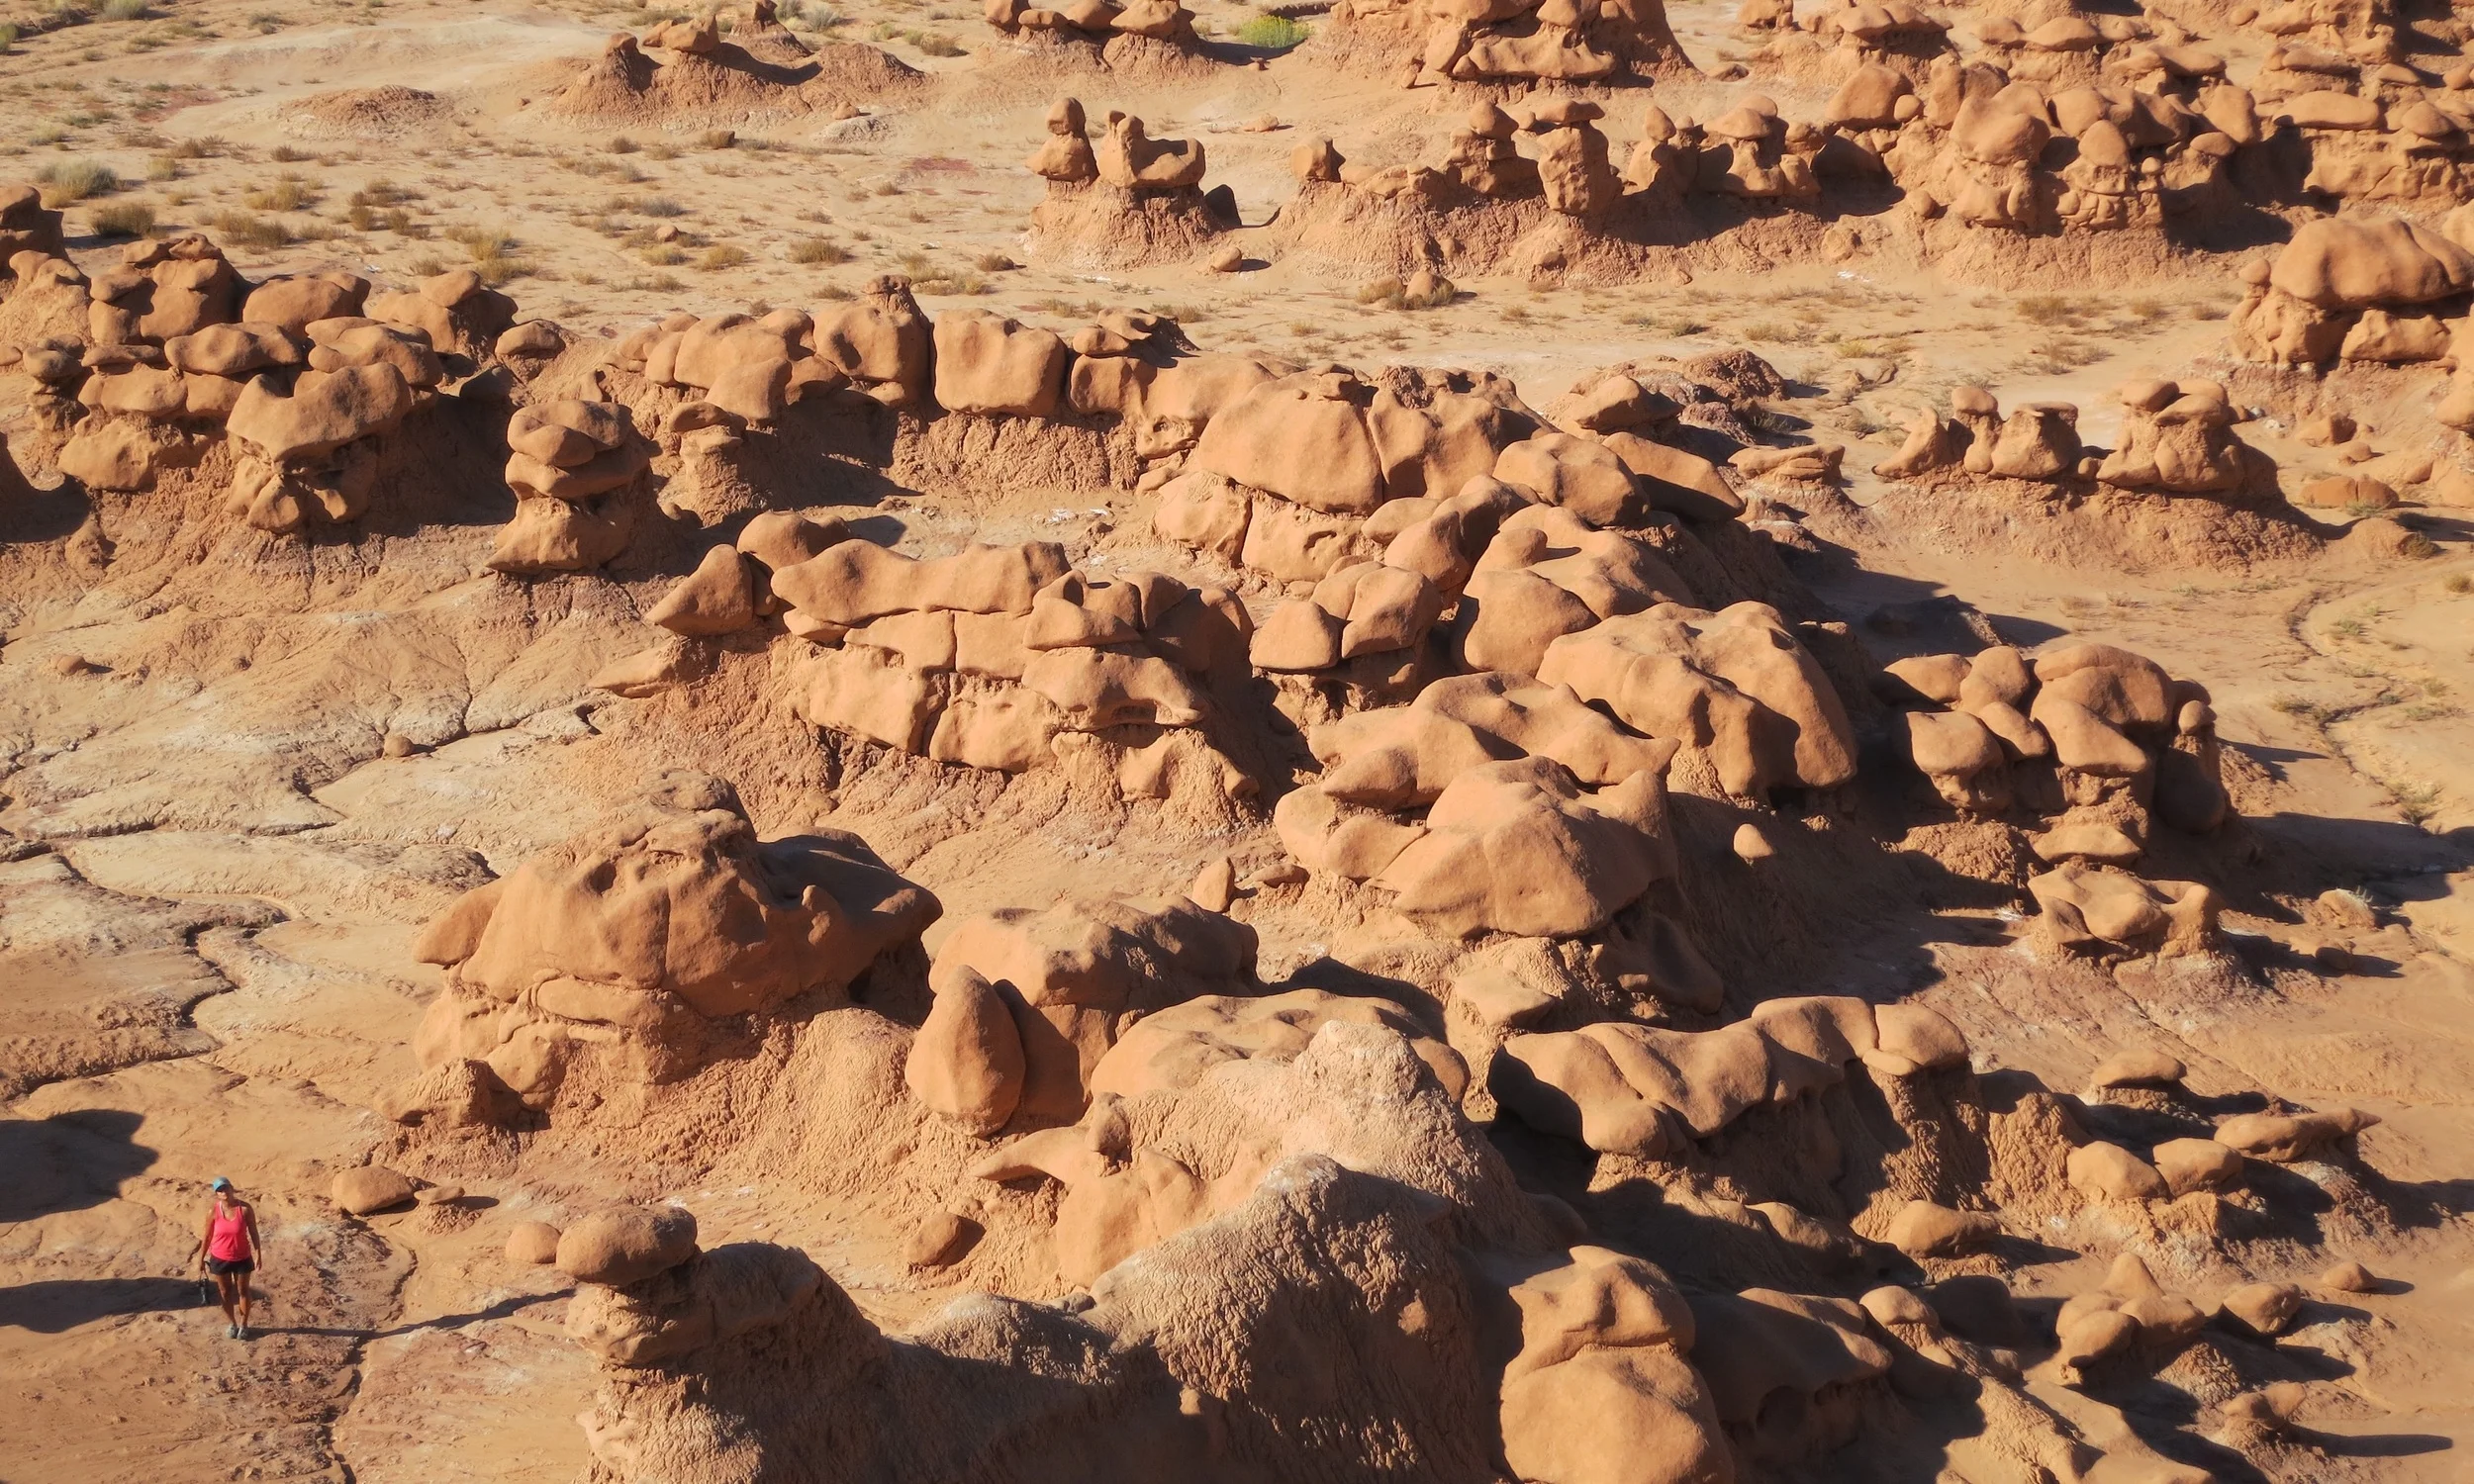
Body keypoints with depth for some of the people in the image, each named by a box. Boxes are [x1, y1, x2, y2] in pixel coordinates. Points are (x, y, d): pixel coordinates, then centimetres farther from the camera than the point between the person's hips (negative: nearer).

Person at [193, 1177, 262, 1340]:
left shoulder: (245, 1208, -18)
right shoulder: (213, 1211, -15)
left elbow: (253, 1232, -9)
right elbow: (207, 1235, -2)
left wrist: (257, 1254, -8)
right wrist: (201, 1258, 4)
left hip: (242, 1258, -1)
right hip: (220, 1258, 1)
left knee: (243, 1291, 14)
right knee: (225, 1292, 17)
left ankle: (243, 1324, 30)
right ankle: (231, 1323, 36)